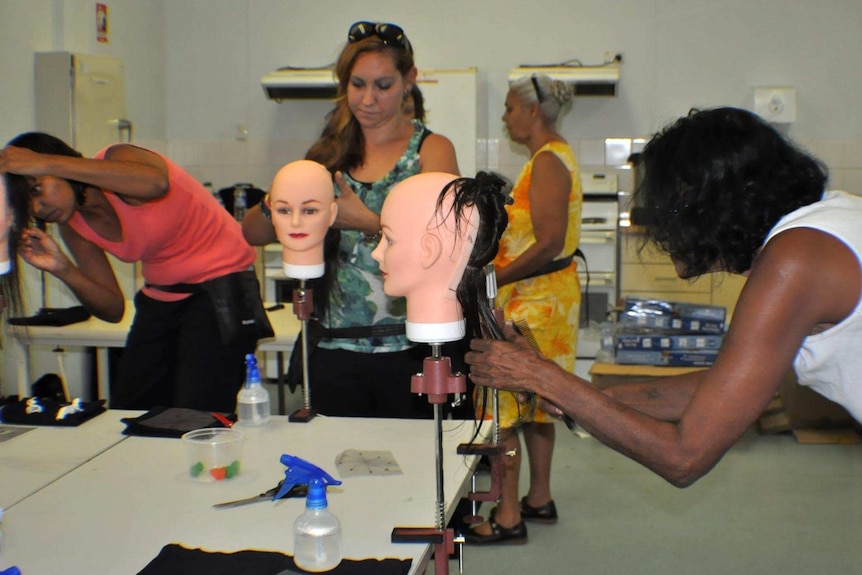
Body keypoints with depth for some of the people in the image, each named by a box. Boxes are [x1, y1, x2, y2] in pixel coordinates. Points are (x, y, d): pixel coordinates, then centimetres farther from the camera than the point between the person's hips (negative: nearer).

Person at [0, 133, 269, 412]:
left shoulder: (118, 160, -17)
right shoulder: (73, 228, 2)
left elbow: (156, 182, -43)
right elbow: (113, 309, 1)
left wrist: (48, 164, -39)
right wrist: (63, 269, -16)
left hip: (221, 287, -7)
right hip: (161, 298, 8)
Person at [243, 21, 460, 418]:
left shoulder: (431, 150, 0)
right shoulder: (330, 153, 9)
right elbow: (253, 233, 4)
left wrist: (367, 222, -28)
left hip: (407, 351, -3)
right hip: (335, 350, 3)